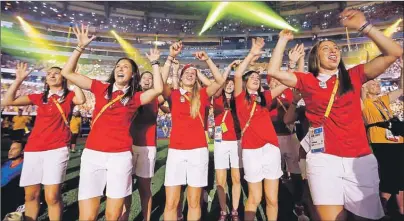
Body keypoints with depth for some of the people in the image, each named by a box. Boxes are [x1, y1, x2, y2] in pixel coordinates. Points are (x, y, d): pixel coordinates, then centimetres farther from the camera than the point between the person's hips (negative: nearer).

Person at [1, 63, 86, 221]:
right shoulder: (39, 97, 17)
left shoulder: (69, 96, 6)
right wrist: (19, 79, 6)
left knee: (52, 197, -6)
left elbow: (81, 100, -17)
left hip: (57, 149, -4)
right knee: (31, 194, 12)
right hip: (33, 150, 5)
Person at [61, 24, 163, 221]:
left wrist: (154, 63, -2)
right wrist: (81, 47, 4)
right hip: (92, 154, 1)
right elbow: (67, 72, 9)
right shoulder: (101, 88, 9)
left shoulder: (135, 98, 4)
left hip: (120, 157, -1)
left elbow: (158, 89, -11)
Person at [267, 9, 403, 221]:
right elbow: (273, 71, -2)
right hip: (323, 159, -2)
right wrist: (284, 39, 3)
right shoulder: (307, 81, 6)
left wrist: (363, 26, 1)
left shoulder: (354, 76, 11)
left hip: (360, 158, 3)